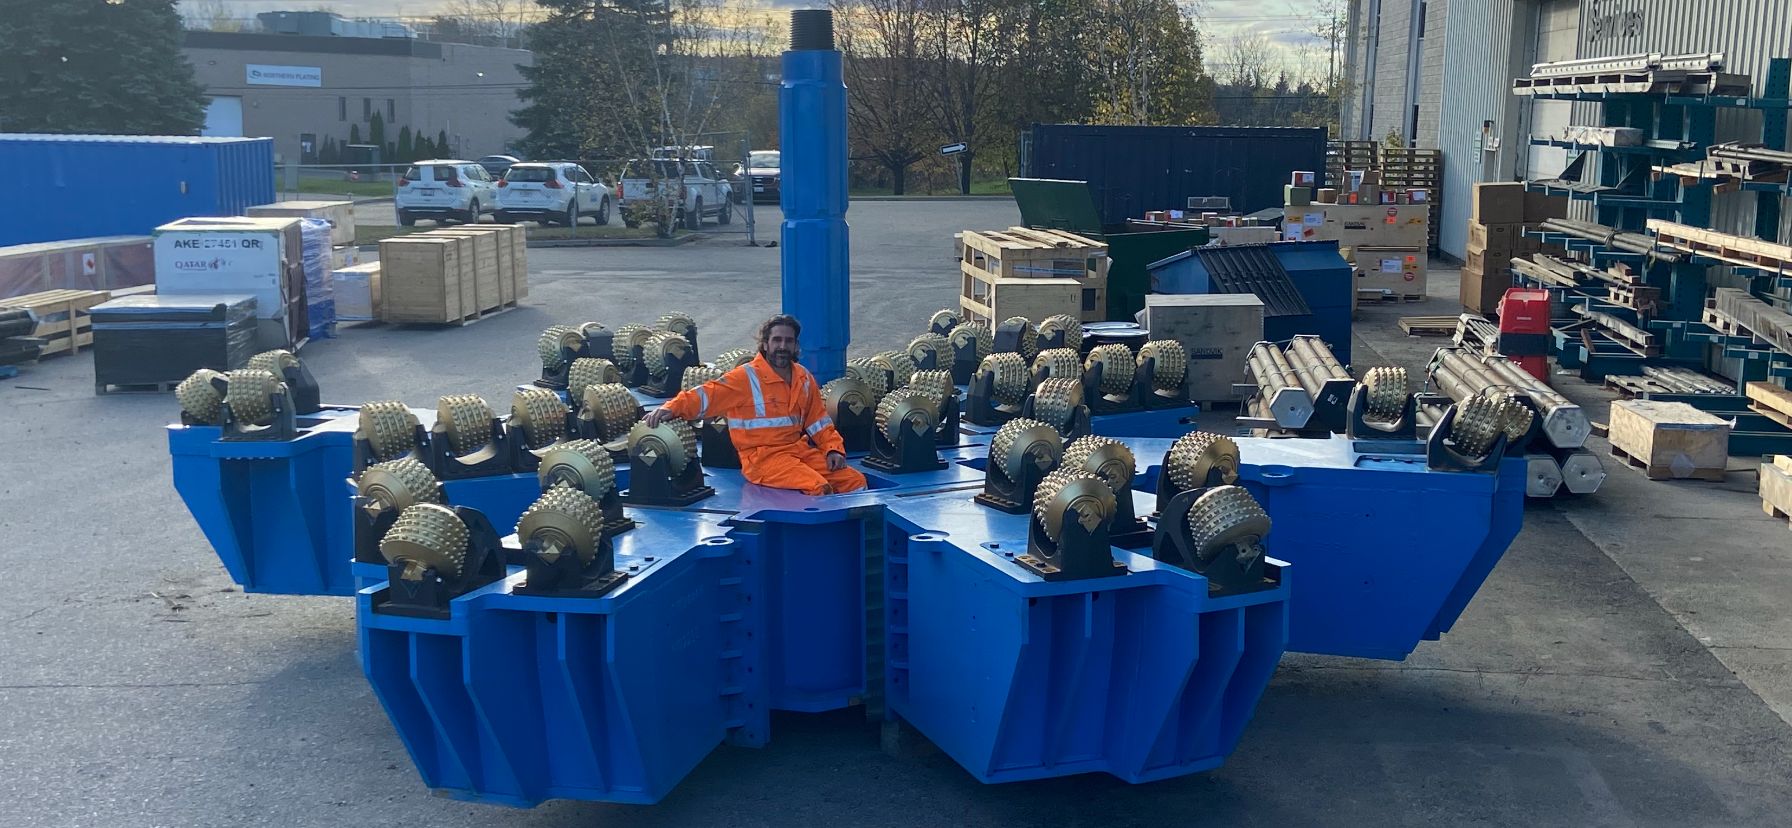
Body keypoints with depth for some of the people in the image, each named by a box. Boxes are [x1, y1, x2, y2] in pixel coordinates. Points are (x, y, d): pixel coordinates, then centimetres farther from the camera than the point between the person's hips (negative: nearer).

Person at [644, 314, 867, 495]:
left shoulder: (804, 379, 11)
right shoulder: (747, 377, -8)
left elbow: (818, 421, 16)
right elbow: (706, 395, -16)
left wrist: (833, 448, 1)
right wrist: (672, 408, -32)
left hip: (799, 449, 7)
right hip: (763, 457, -7)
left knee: (854, 480, -5)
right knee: (819, 487, -28)